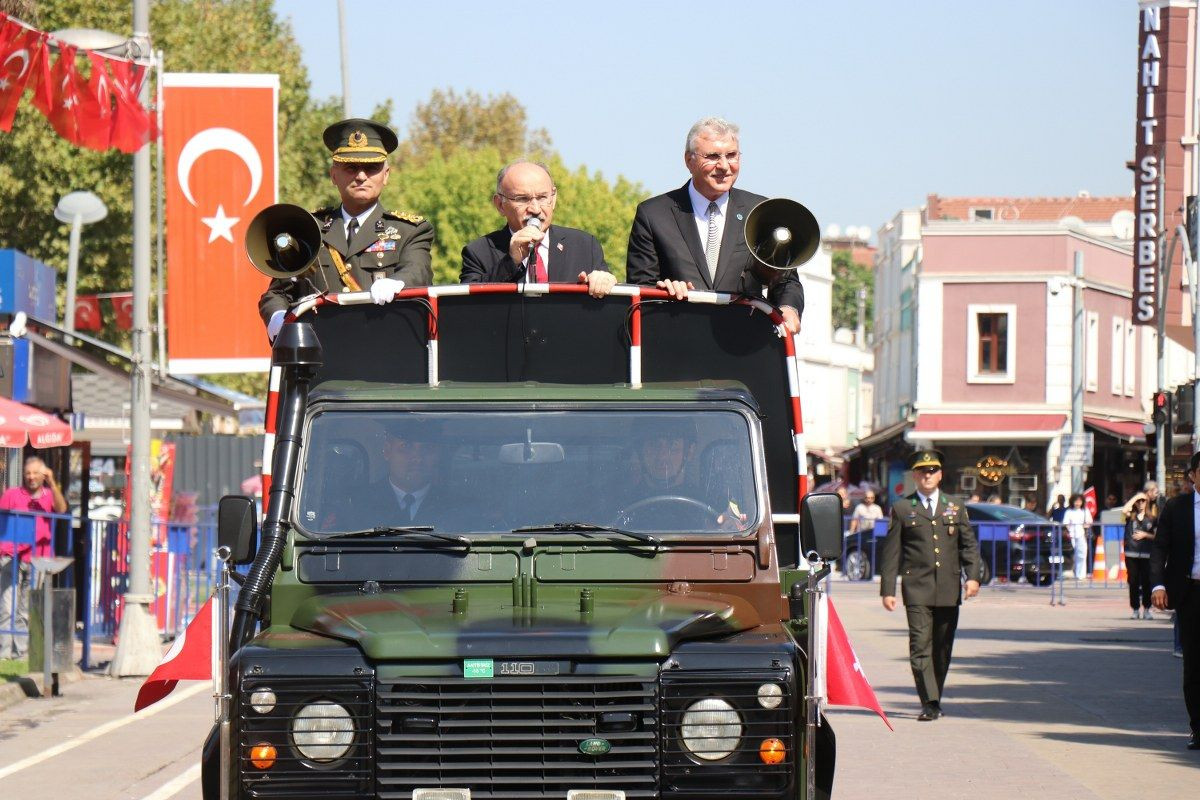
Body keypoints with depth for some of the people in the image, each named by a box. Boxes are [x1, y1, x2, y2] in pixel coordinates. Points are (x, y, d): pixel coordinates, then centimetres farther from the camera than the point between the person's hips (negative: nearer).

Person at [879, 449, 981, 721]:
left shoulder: (955, 508, 15)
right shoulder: (902, 509, 8)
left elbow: (970, 545, 11)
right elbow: (891, 553, 6)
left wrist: (972, 576, -5)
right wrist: (887, 590, -1)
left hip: (949, 591, 3)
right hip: (917, 589, -3)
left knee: (943, 648, 7)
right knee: (921, 645, -12)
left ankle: (934, 699, 20)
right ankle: (929, 703, -15)